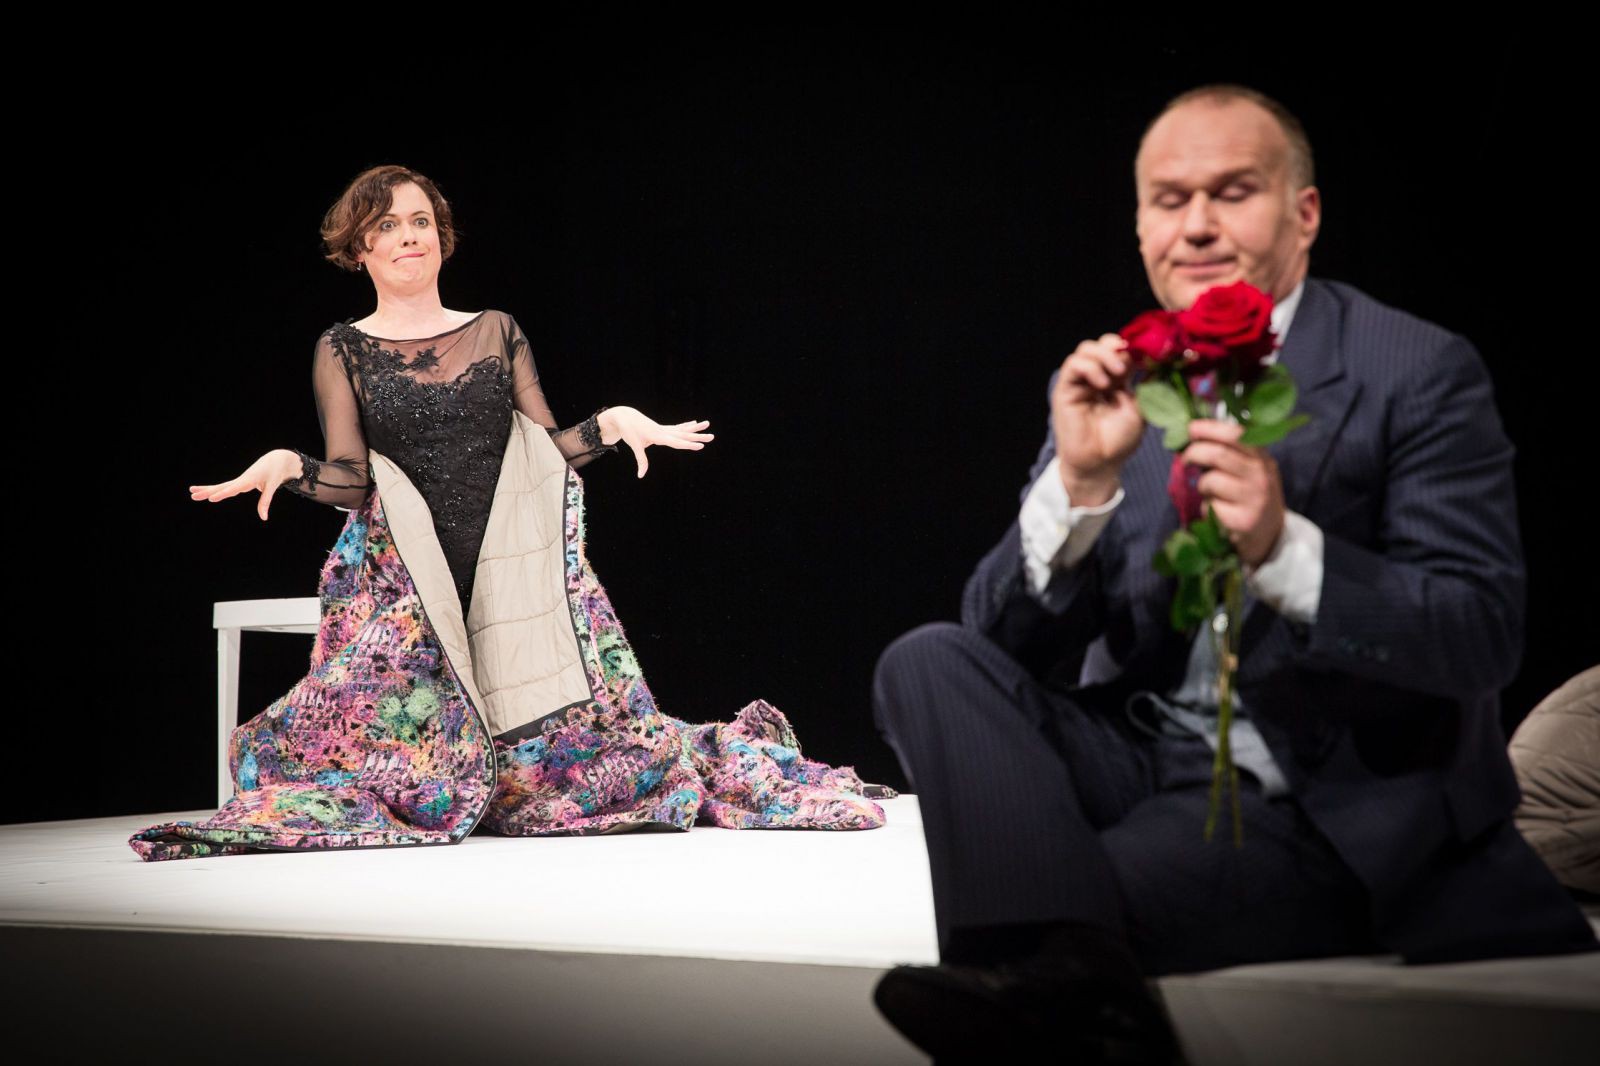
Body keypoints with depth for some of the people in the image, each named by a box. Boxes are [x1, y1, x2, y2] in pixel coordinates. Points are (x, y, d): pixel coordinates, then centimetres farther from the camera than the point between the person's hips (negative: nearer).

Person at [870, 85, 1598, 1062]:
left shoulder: (1419, 374, -7)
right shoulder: (1114, 386, 6)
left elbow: (1485, 635, -15)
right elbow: (1015, 642, 0)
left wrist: (1285, 548, -31)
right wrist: (1081, 482, -20)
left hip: (1332, 805, -6)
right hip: (1141, 755, 6)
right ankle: (1075, 970, -42)